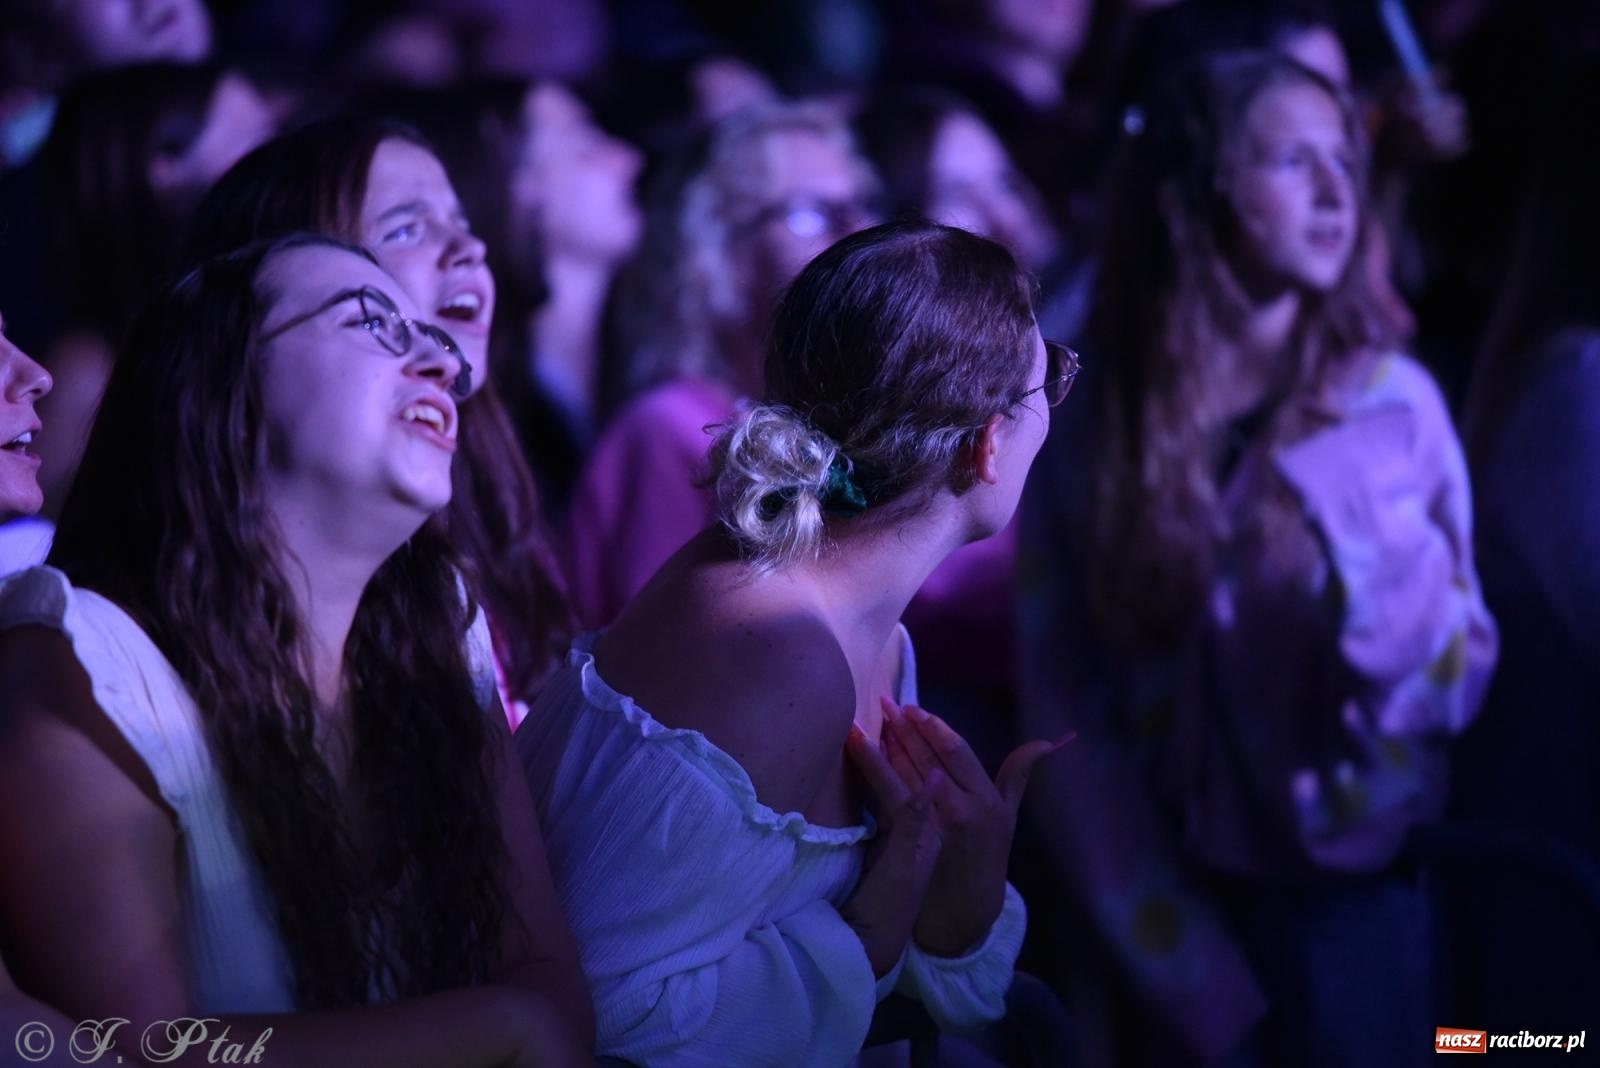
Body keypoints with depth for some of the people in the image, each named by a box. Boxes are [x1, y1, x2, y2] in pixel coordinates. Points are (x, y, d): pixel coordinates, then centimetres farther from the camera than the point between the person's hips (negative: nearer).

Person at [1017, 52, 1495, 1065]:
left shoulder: (1396, 402, -3)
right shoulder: (1091, 441, -4)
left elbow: (1463, 680, 0)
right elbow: (1067, 723, -3)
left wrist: (1367, 585, -20)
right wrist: (1188, 972, -9)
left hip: (1356, 900, 0)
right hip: (1175, 921, 0)